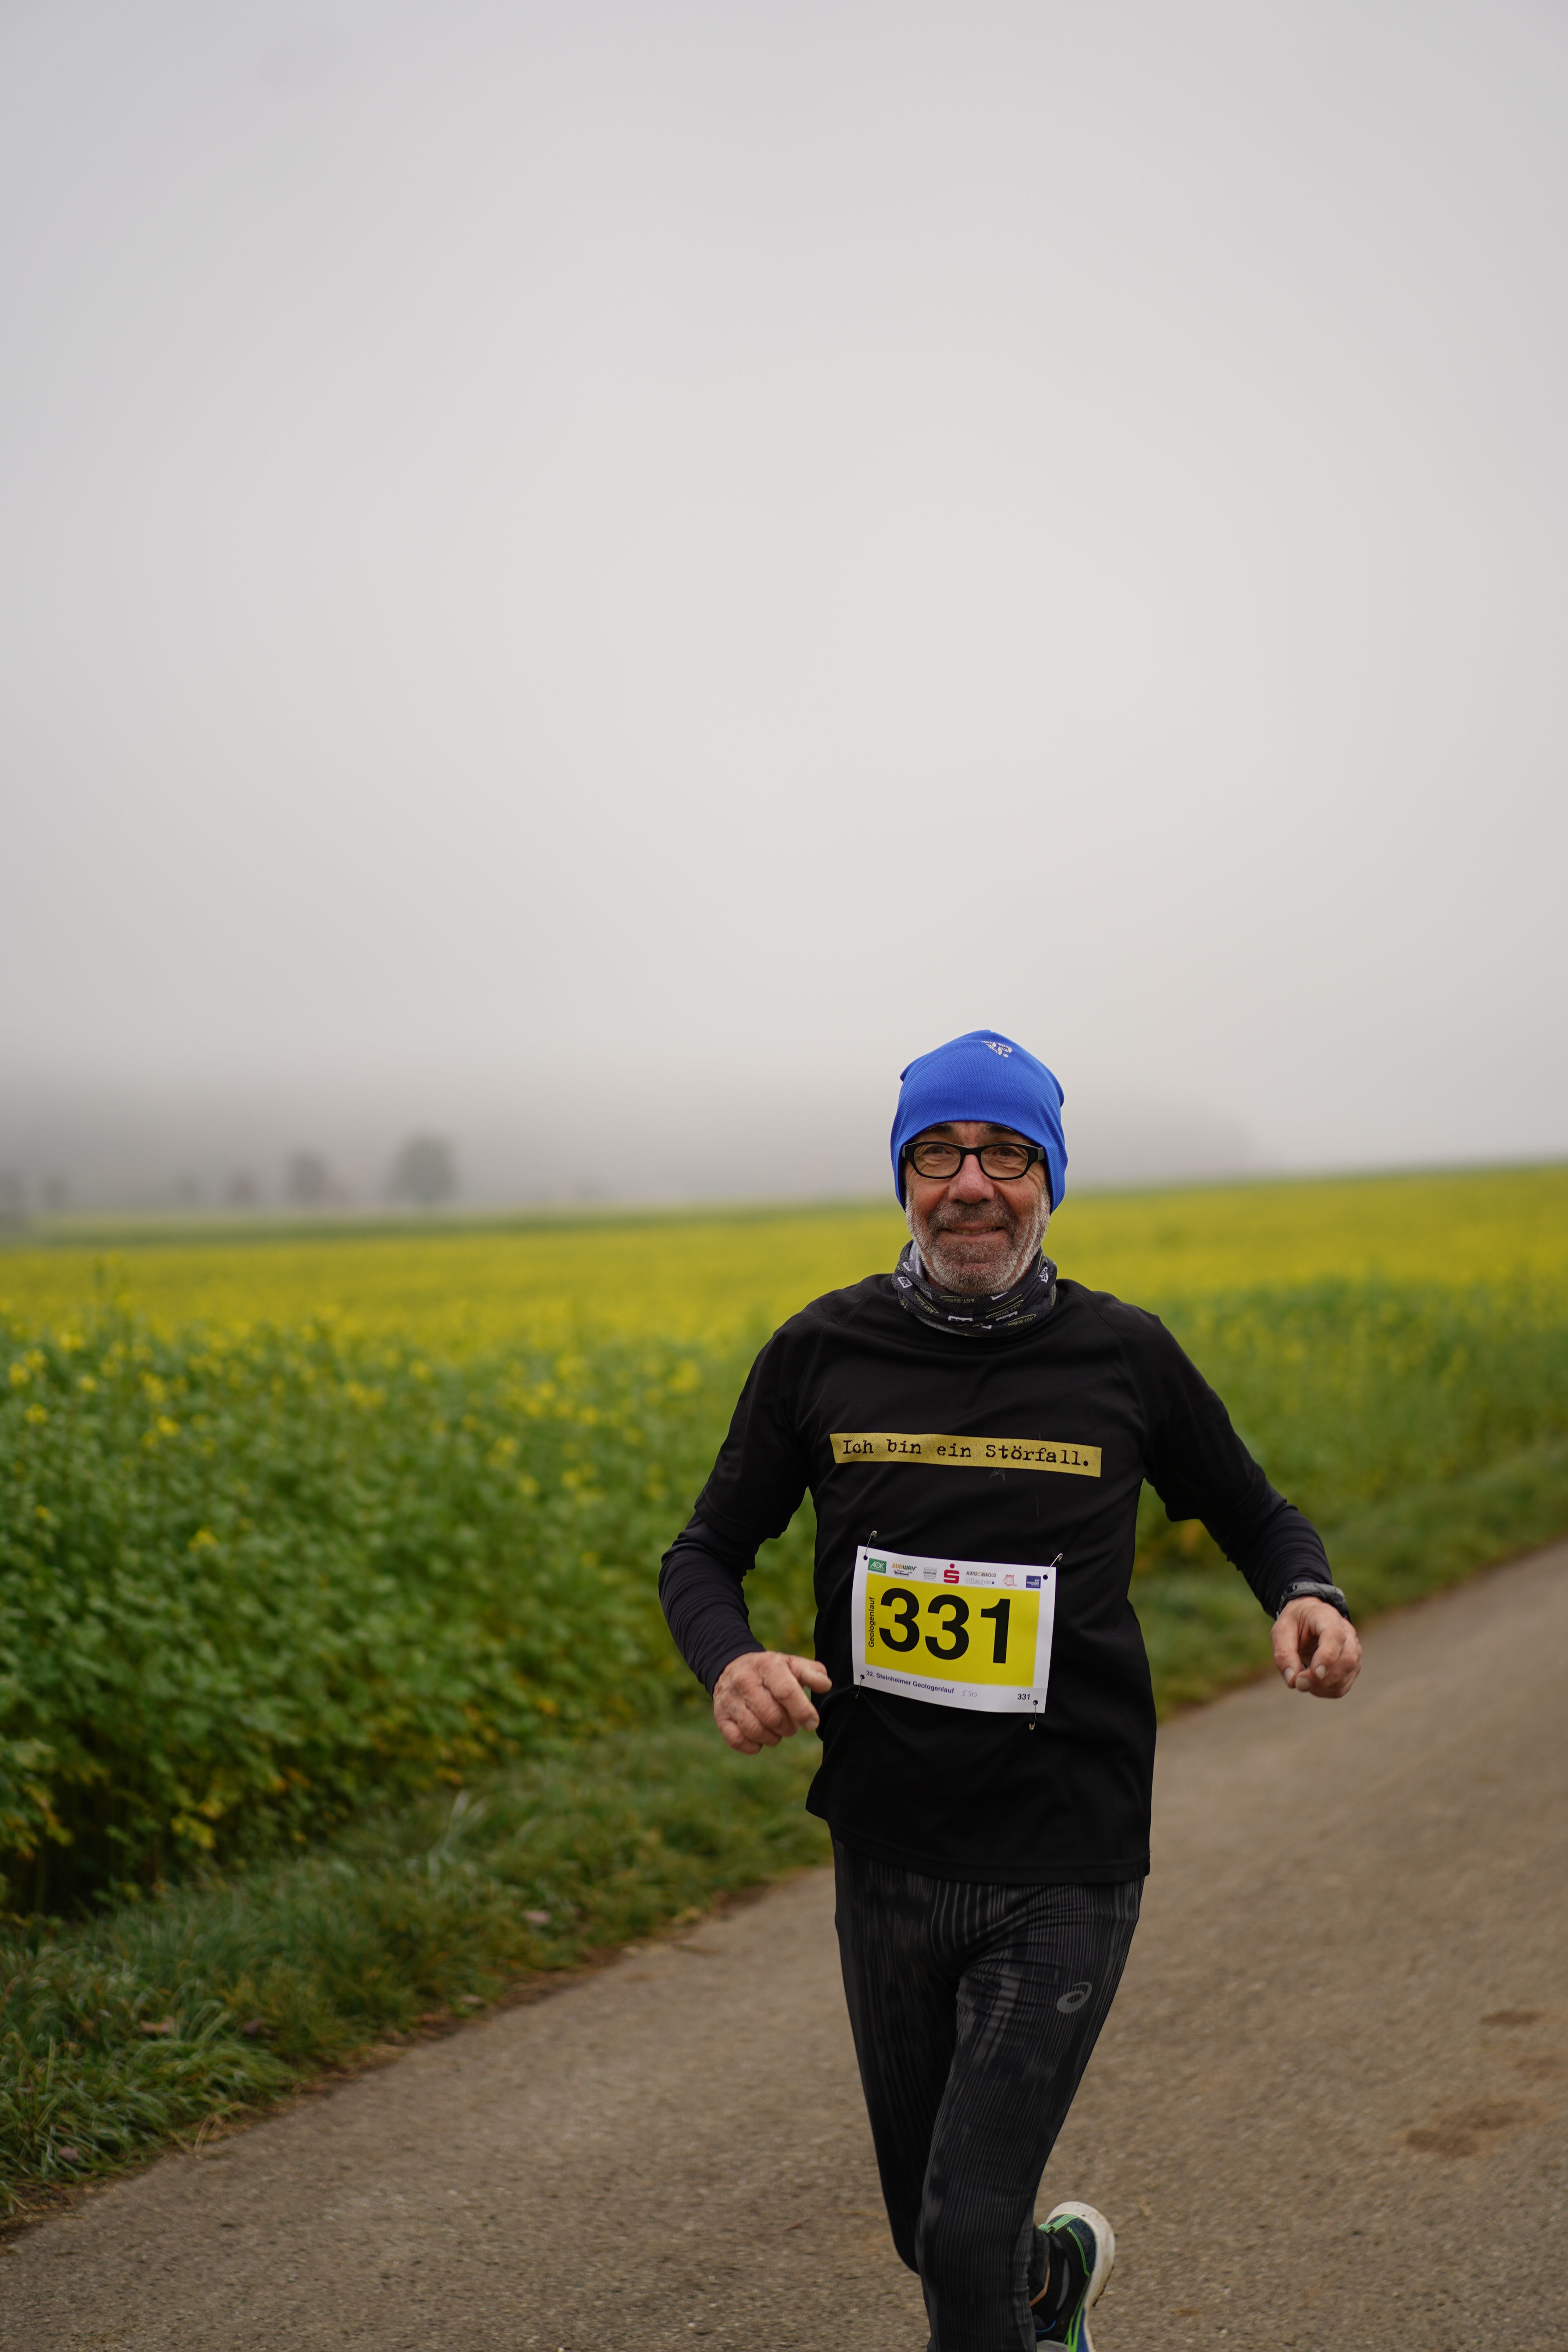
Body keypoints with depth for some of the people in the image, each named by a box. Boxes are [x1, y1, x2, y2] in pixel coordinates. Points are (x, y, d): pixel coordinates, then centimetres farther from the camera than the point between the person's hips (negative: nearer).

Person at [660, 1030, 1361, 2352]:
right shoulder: (822, 1354, -2)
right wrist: (731, 1663, -17)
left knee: (968, 2235, -9)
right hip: (887, 1858, 3)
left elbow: (1253, 1515, 12)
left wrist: (1306, 1599, -12)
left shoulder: (1124, 1357, -4)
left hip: (1064, 1870, -2)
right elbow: (706, 1555, 6)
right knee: (930, 2236, 18)